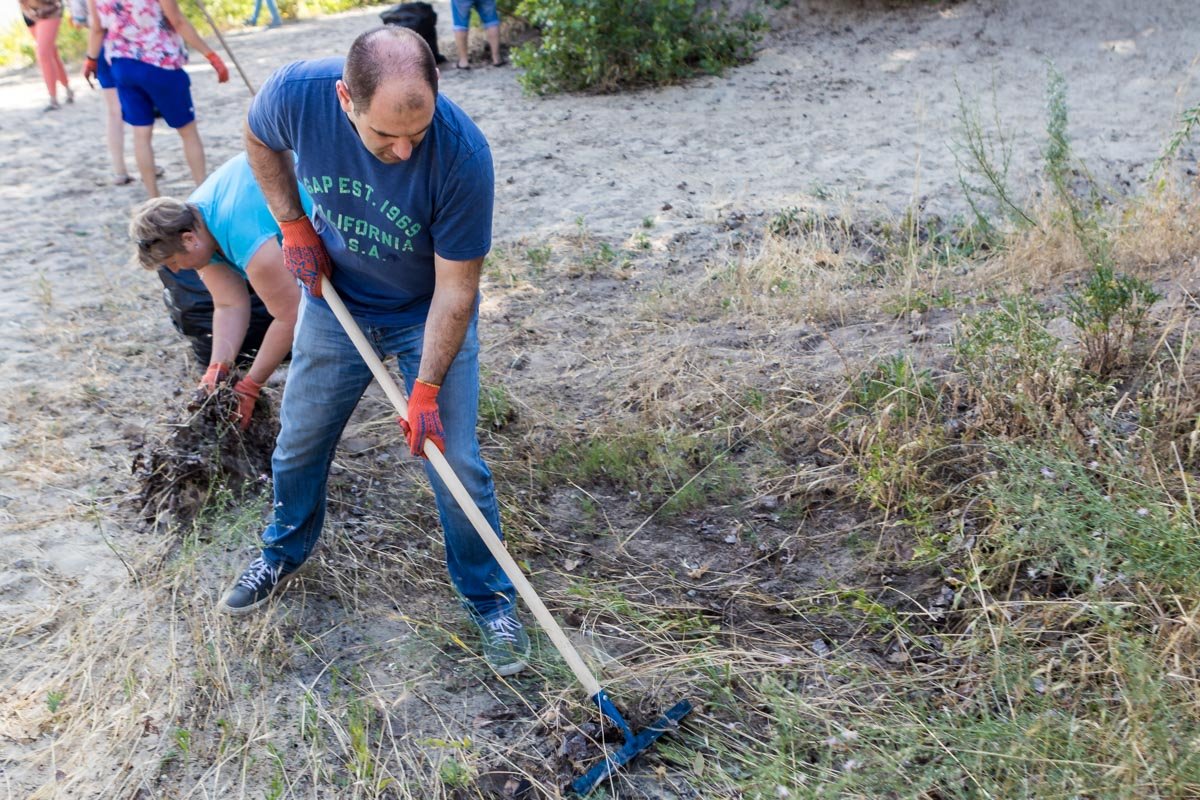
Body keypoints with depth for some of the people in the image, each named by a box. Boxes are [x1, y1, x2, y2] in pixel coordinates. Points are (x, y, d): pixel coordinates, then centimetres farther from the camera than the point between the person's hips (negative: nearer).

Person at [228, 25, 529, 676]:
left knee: (455, 462, -3)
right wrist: (293, 225, -8)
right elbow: (259, 140, 1)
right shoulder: (297, 92, -26)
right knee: (300, 441, 16)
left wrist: (427, 389, -24)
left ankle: (488, 597, 19)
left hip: (429, 313, -3)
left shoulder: (462, 153, -34)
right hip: (335, 298, 3)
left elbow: (455, 287, -25)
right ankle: (284, 551, 45)